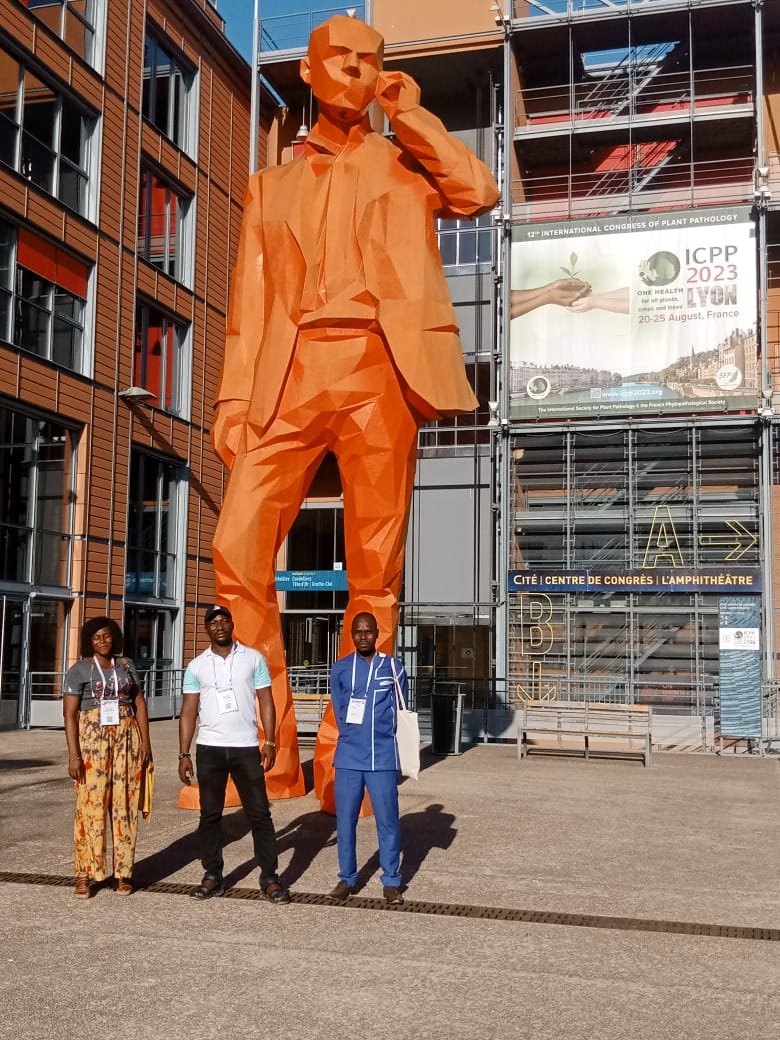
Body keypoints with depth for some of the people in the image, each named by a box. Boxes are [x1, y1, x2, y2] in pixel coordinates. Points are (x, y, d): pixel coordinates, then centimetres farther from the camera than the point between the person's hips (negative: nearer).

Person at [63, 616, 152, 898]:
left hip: (126, 739, 3)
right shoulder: (79, 670, 1)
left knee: (124, 805, 3)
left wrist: (145, 741, 3)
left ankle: (123, 872, 11)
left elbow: (140, 704, 13)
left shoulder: (126, 666, 12)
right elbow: (69, 714, -4)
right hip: (92, 739, -3)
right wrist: (73, 754, -12)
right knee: (90, 804, -5)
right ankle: (85, 874, 4)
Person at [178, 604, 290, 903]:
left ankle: (269, 878, 7)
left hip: (246, 747, -1)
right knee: (210, 815, 7)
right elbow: (189, 712, 6)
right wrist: (183, 754, 0)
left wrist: (270, 742, -6)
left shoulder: (253, 659, 2)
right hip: (209, 749, 1)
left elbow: (266, 702, 2)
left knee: (259, 813, 0)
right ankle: (212, 876, 18)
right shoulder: (196, 666, 5)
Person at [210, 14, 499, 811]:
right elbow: (249, 304, 15)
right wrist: (233, 398, 2)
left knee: (374, 571, -6)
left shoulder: (405, 163, 21)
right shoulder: (270, 186, 24)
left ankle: (344, 763, 1)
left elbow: (480, 193, -1)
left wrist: (410, 115, 9)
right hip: (293, 372, 2)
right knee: (238, 548, -14)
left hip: (381, 368, -1)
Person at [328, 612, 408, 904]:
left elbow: (401, 710, 10)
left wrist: (380, 737, 7)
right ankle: (347, 878, 20)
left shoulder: (394, 668, 2)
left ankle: (391, 881, 12)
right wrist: (355, 737, 6)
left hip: (383, 758, -1)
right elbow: (340, 713, 9)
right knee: (345, 820, 6)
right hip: (348, 758, 1)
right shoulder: (340, 669, 3)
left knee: (388, 820, 1)